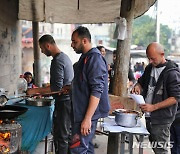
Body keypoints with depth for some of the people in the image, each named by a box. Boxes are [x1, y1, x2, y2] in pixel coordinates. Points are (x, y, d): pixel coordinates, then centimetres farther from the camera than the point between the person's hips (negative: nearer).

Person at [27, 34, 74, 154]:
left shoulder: (57, 60, -18)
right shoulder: (65, 57, 13)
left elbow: (57, 87, -23)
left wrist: (36, 91, -16)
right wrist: (44, 91, 18)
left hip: (63, 102, -10)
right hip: (69, 100, 10)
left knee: (60, 136, -3)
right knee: (67, 133, 18)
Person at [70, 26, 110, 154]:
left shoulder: (94, 58, -16)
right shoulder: (85, 58, 14)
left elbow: (97, 91, -23)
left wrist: (87, 119, -25)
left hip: (87, 114, -10)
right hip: (81, 112, 10)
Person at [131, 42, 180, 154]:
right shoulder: (150, 68, 9)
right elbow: (142, 82, 23)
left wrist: (153, 107, -22)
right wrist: (138, 87, -2)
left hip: (161, 120, -7)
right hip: (149, 116, 7)